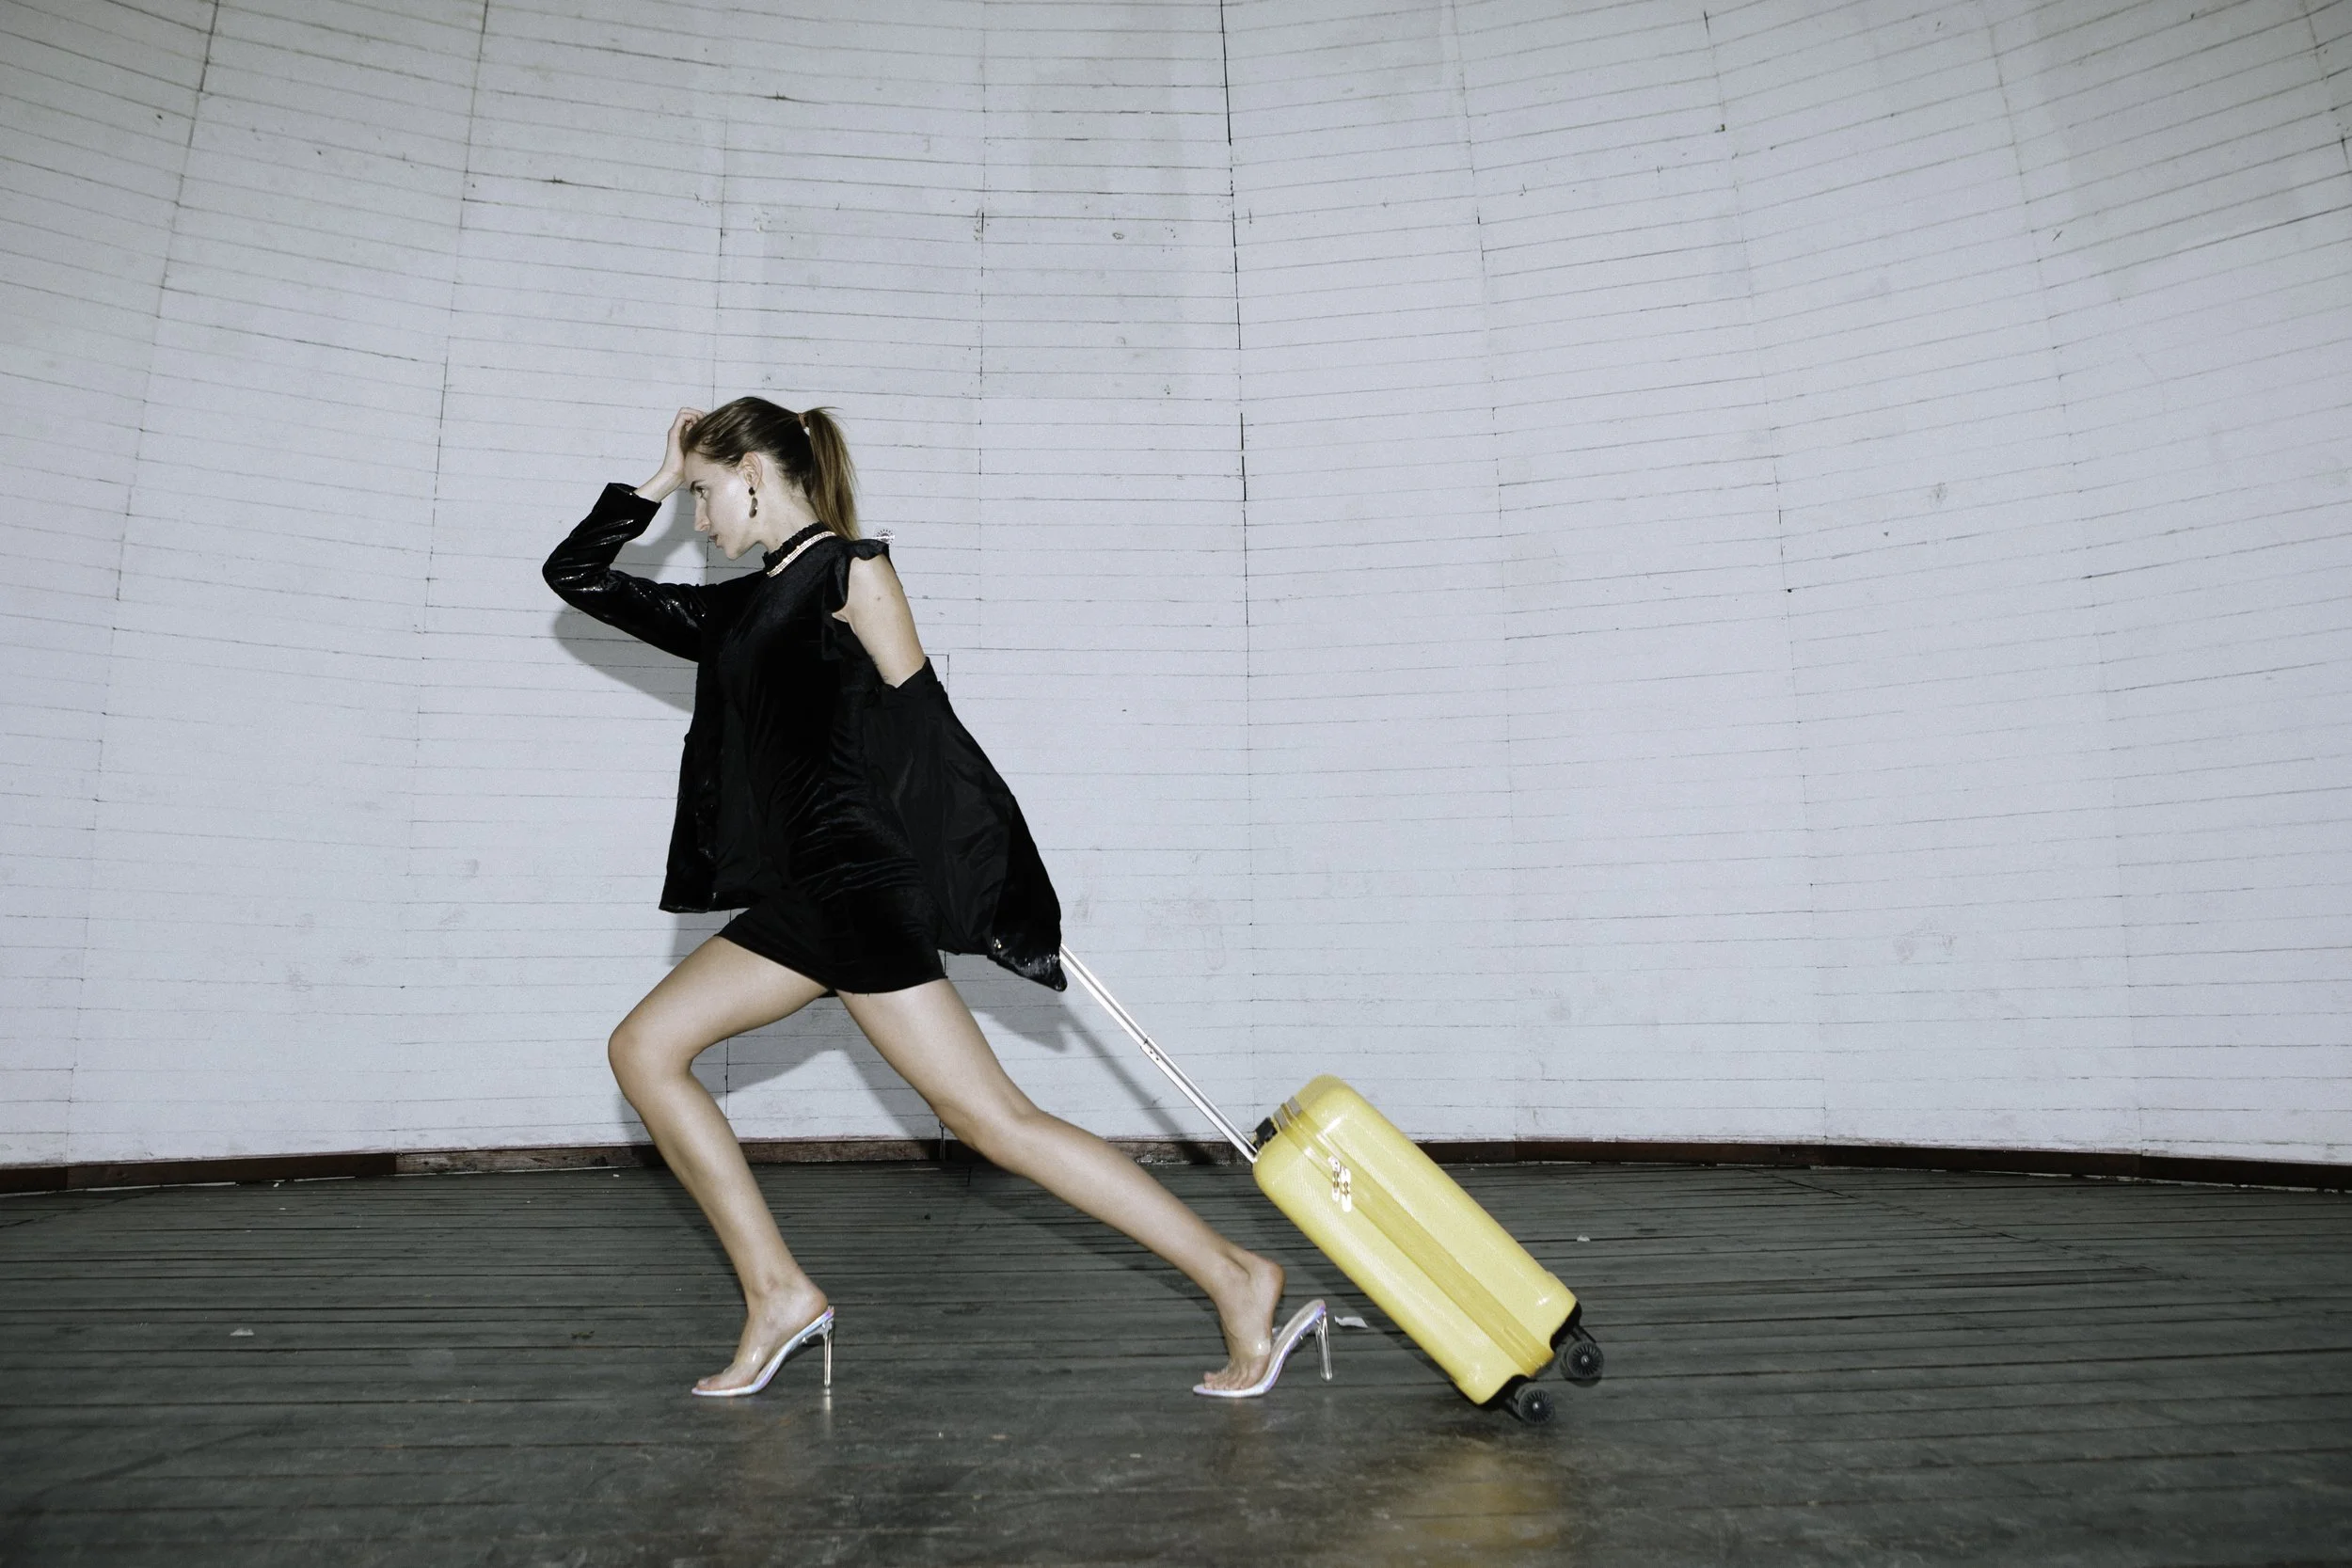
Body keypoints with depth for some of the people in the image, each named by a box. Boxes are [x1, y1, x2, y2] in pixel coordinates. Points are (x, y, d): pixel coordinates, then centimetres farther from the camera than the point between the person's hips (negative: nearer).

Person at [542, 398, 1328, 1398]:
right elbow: (575, 576, 28)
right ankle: (779, 1294, 11)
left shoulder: (850, 569, -2)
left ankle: (1237, 1281, -5)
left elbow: (923, 726, -10)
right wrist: (659, 479, 22)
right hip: (802, 892, 9)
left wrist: (1005, 894, -14)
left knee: (991, 1119, -12)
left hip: (861, 881, -8)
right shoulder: (741, 608, 20)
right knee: (643, 1050, 8)